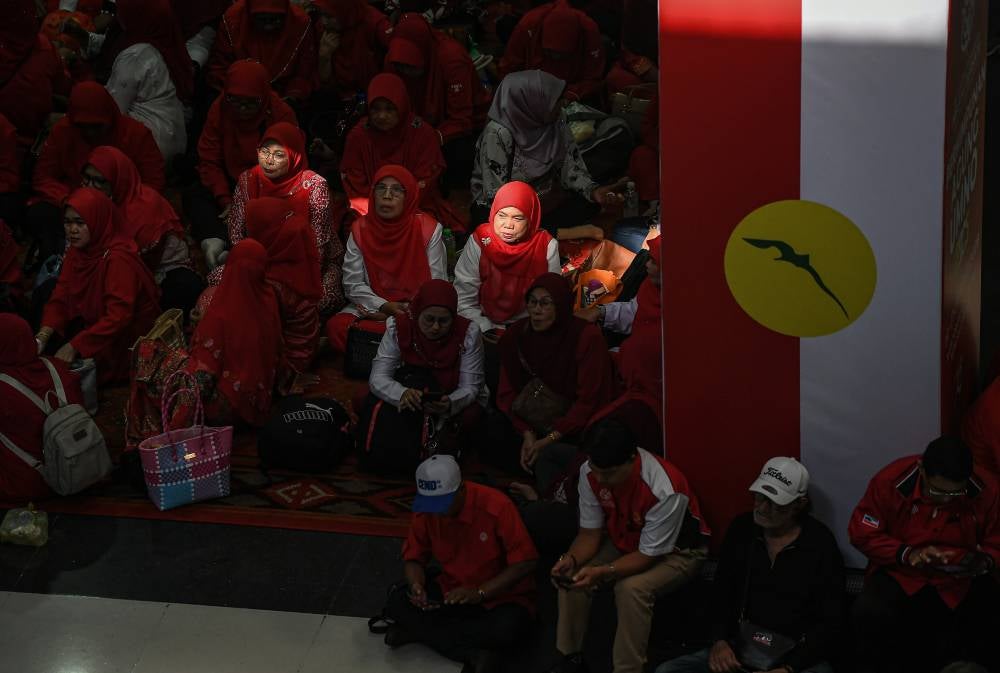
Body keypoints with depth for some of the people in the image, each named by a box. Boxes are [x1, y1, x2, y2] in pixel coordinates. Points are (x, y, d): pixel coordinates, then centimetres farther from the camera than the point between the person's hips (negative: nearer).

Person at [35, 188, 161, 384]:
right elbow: (60, 299, -3)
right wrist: (42, 337, -20)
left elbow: (118, 317, -30)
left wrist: (75, 346, -34)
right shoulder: (77, 251, -1)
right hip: (95, 328, 7)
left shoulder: (118, 258, -25)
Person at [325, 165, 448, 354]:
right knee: (336, 327, -27)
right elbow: (353, 284, 1)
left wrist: (409, 310, -15)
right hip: (373, 306, 2)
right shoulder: (360, 230, 3)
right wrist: (384, 306, -15)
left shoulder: (428, 230, -4)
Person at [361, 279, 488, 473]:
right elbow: (378, 377, -19)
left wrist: (450, 404, -41)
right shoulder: (398, 328, -15)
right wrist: (402, 394, -42)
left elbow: (470, 387, -17)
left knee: (469, 417, -33)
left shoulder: (468, 333, -17)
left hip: (453, 401, -1)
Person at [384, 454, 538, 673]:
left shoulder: (497, 506, -24)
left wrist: (479, 593, -27)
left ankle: (417, 631, -19)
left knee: (505, 630, -37)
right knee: (397, 603, -19)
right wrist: (417, 586, -19)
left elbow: (525, 562, -20)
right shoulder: (425, 511, -9)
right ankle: (475, 653, -24)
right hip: (451, 591, 5)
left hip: (501, 596, -5)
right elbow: (414, 558, 4)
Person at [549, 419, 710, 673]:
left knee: (632, 588, -33)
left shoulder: (665, 489, -36)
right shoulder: (591, 473, -19)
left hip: (677, 551, -6)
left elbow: (648, 556, -27)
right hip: (624, 540, 6)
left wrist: (602, 572, -41)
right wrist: (570, 559, -29)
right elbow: (590, 532, -8)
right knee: (572, 573, -16)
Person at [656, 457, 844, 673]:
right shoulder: (741, 529, 6)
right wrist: (719, 641, -4)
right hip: (740, 648, 4)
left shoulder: (821, 544, -6)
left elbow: (830, 623, -7)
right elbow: (721, 592, 14)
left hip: (799, 655, -4)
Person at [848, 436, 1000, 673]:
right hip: (899, 572, -1)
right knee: (868, 614, -32)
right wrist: (907, 554, -21)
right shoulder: (891, 481, -17)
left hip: (960, 579, 1)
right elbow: (862, 533, -7)